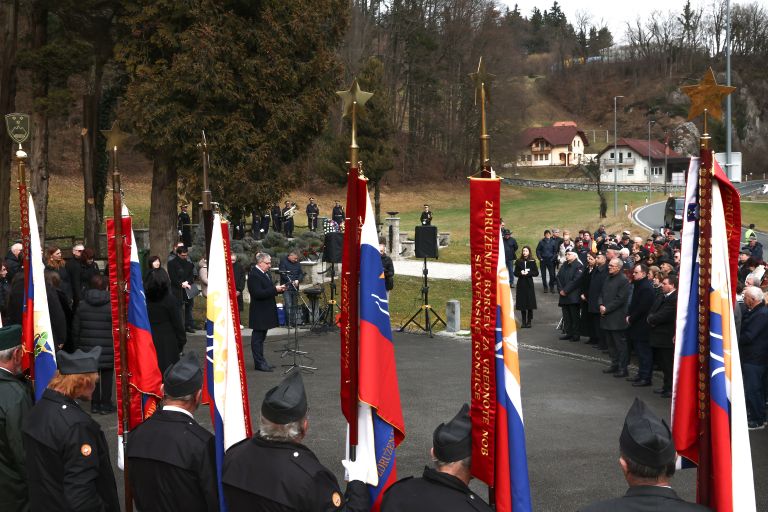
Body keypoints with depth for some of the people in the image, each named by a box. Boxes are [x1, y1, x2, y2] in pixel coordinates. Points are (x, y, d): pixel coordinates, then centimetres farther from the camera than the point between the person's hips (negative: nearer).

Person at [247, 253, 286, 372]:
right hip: (259, 313, -10)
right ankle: (259, 363, 2)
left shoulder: (265, 273, 13)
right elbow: (258, 294, -25)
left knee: (261, 338, 15)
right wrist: (275, 289, -24)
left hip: (265, 312, 10)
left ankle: (261, 361, 22)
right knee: (257, 338, -2)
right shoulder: (254, 275, -18)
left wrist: (278, 289, 3)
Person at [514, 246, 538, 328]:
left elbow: (536, 273, 0)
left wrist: (528, 273, -14)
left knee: (530, 303, -2)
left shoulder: (532, 262, 1)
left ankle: (529, 321, 7)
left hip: (529, 284, -1)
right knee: (522, 303, 2)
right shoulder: (518, 262, 5)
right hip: (521, 284, 1)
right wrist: (520, 273, -14)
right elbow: (515, 273, 6)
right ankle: (523, 321, 10)